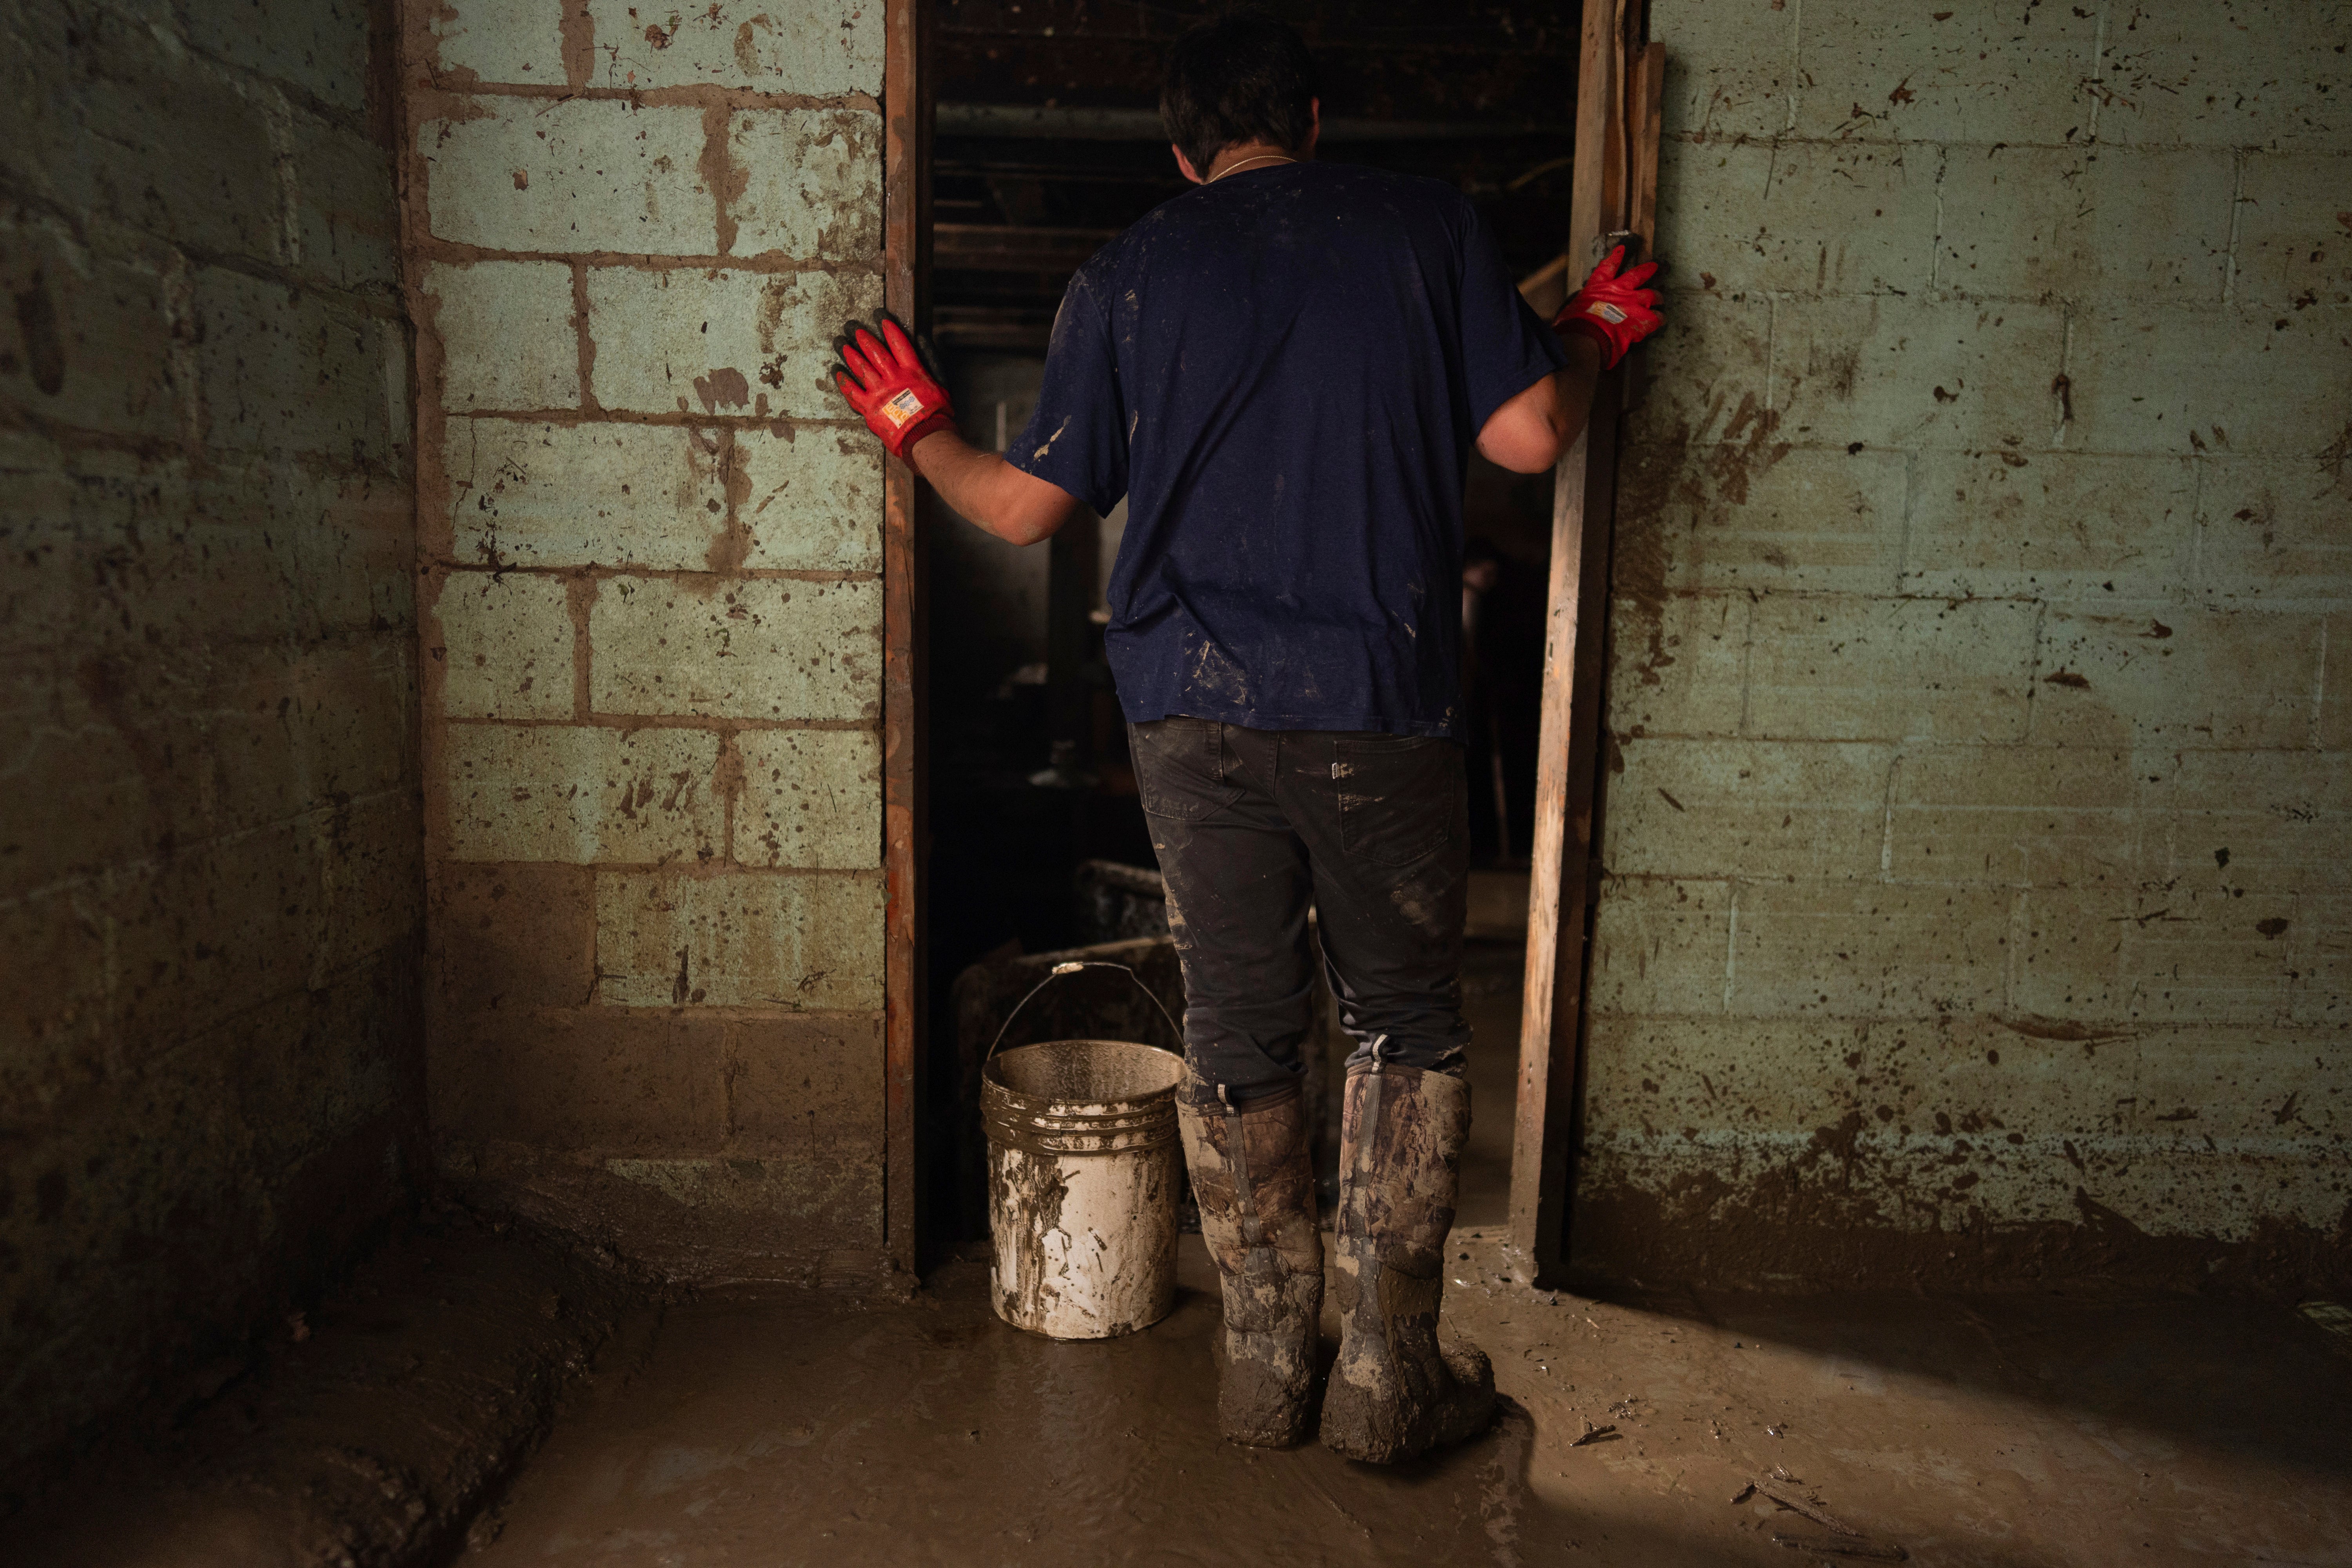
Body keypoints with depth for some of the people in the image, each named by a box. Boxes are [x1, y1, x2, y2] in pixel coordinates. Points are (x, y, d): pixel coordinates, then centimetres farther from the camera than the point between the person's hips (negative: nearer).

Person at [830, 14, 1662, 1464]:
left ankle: (1267, 1365, 24)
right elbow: (1529, 438, -2)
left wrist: (919, 432, 27)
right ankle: (1389, 1379, 19)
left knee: (1238, 1034, 11)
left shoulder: (1130, 272, 7)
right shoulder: (1429, 226, 5)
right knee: (1408, 1028, 13)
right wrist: (1594, 340, 20)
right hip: (1381, 706, -1)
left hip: (1196, 710, 1)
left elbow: (1026, 508, 7)